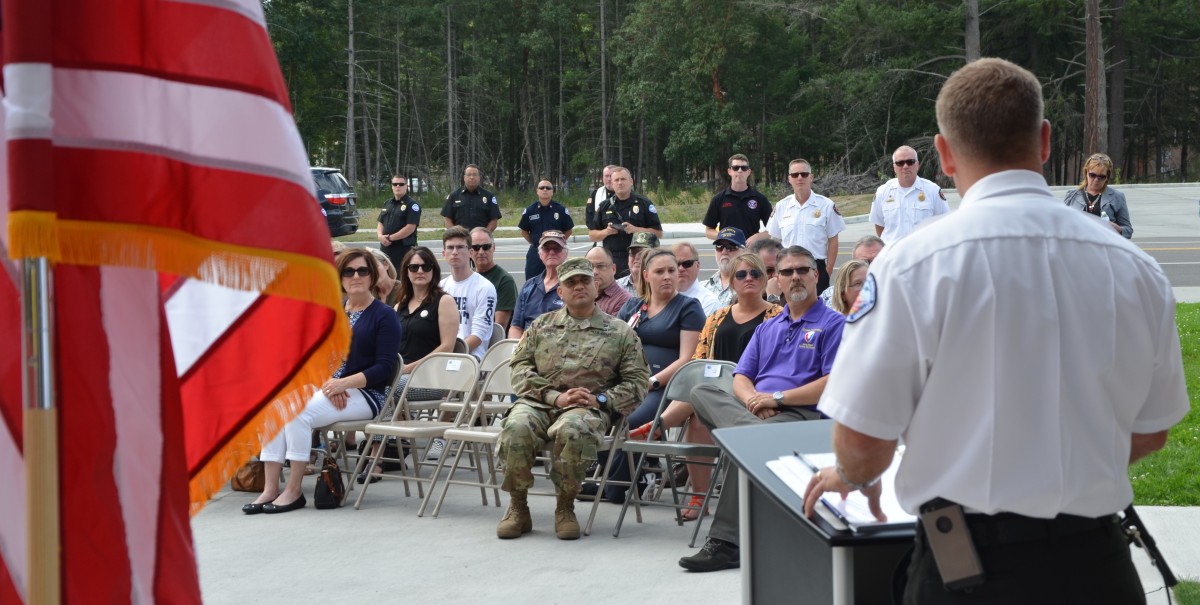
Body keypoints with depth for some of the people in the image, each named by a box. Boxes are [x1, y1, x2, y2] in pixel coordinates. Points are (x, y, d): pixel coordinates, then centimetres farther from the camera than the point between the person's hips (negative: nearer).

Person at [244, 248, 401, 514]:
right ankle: (271, 489, -24)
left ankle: (294, 491, -22)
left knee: (299, 411, -30)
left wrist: (344, 383, -19)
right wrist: (327, 382, -9)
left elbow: (385, 367, -9)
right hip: (327, 387, 6)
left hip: (365, 393, -6)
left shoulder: (384, 315, -1)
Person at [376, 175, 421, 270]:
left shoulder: (412, 205, -6)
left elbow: (410, 228, -15)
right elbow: (380, 223, 18)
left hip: (404, 249, -7)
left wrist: (390, 238, -14)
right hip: (385, 248, 7)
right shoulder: (388, 204, 17)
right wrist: (380, 235, -5)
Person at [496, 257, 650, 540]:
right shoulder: (541, 325, 20)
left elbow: (638, 381, 9)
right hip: (539, 401, 2)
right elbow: (521, 368, 9)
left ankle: (565, 507, -18)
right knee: (516, 428, -33)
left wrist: (600, 400, -8)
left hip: (589, 408, -2)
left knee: (571, 430, -39)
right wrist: (555, 397, -7)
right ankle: (518, 508, -16)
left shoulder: (619, 332, 14)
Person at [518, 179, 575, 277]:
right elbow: (524, 231, 12)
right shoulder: (529, 211, 1)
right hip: (535, 253, 1)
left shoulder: (561, 210, -3)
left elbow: (568, 230, 7)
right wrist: (533, 242, 5)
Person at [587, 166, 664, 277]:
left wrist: (635, 229, -12)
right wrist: (606, 232, -5)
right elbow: (591, 235, 15)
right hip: (611, 261, 3)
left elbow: (658, 233, 2)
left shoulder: (644, 204, 5)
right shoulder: (604, 206, 13)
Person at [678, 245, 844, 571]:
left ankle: (725, 541, -31)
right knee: (702, 393, -20)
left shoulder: (832, 324, 6)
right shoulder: (767, 328, 27)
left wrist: (777, 398, -12)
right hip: (757, 411, 6)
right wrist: (753, 400, -6)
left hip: (801, 415, -6)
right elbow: (741, 378, 19)